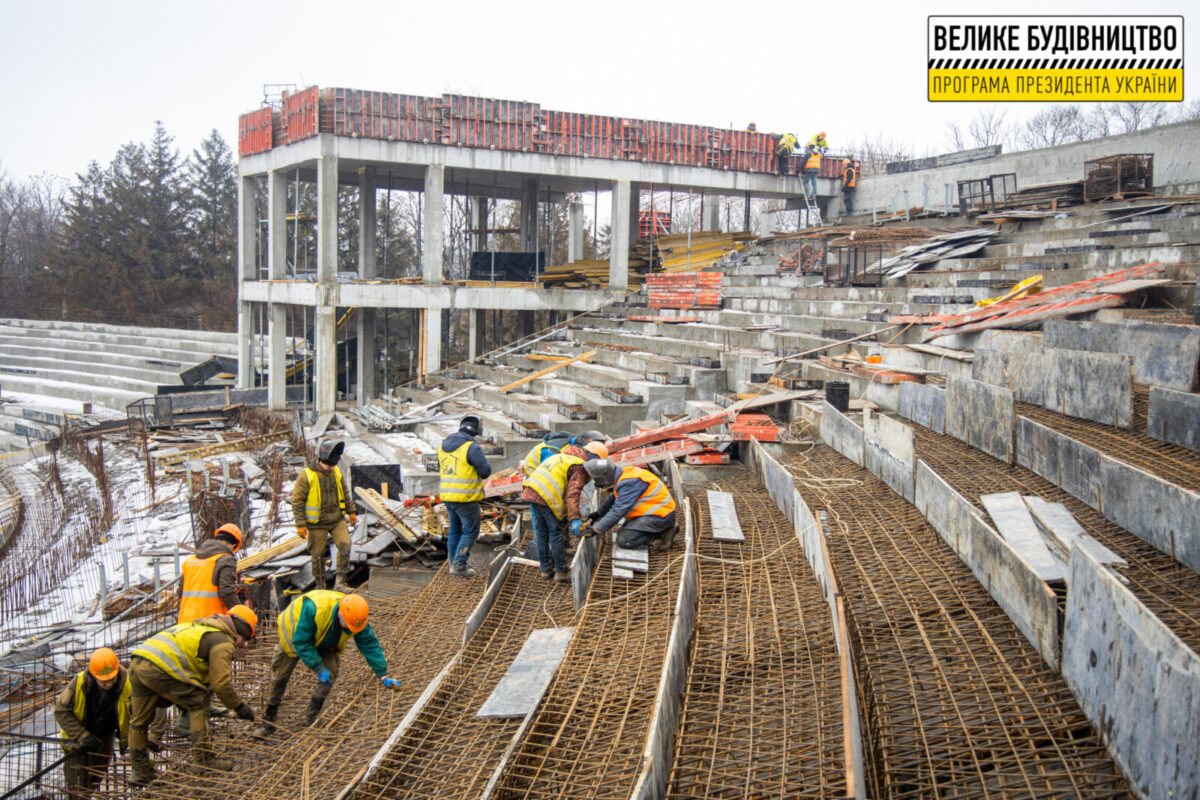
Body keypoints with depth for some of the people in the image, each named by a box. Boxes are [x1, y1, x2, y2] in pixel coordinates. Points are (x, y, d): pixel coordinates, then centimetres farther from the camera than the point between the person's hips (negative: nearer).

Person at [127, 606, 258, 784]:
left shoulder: (199, 627, 31)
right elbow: (221, 683, -3)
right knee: (198, 703, 2)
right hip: (158, 668, -10)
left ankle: (141, 771, 28)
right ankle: (203, 756, 3)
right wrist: (240, 707, 8)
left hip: (136, 663, 10)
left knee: (139, 720, 18)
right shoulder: (222, 641, 1)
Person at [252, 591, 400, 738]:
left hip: (324, 643, 4)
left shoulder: (357, 619, -30)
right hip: (294, 634, -3)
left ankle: (311, 719, -1)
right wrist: (319, 668, -36)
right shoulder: (313, 609, -46)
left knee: (330, 674, -15)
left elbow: (370, 645, -22)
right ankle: (268, 722, 17)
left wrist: (383, 675, -24)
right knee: (280, 677, 0)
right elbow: (302, 643, -37)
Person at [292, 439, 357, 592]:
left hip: (337, 519, 4)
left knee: (345, 545, -11)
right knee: (318, 554, 5)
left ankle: (340, 581, -2)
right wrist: (300, 524, -15)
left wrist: (351, 511, 20)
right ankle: (320, 585, 23)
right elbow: (297, 501, -12)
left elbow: (345, 492, 18)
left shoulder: (336, 472, 3)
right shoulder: (307, 475, -14)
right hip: (317, 523, -4)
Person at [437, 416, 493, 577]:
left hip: (447, 495, 7)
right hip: (466, 497, -7)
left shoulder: (443, 446, 10)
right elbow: (486, 471, -12)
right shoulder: (472, 448, -14)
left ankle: (454, 563, 23)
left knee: (455, 529, 19)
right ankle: (459, 565, -3)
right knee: (470, 530, 3)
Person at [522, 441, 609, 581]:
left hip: (532, 490, 9)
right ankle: (561, 571, 11)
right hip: (547, 496, -9)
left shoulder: (564, 455, 25)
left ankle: (546, 568, 27)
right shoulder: (581, 467, -3)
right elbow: (573, 493, -15)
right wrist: (575, 518, -19)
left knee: (541, 532, 17)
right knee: (556, 533, 4)